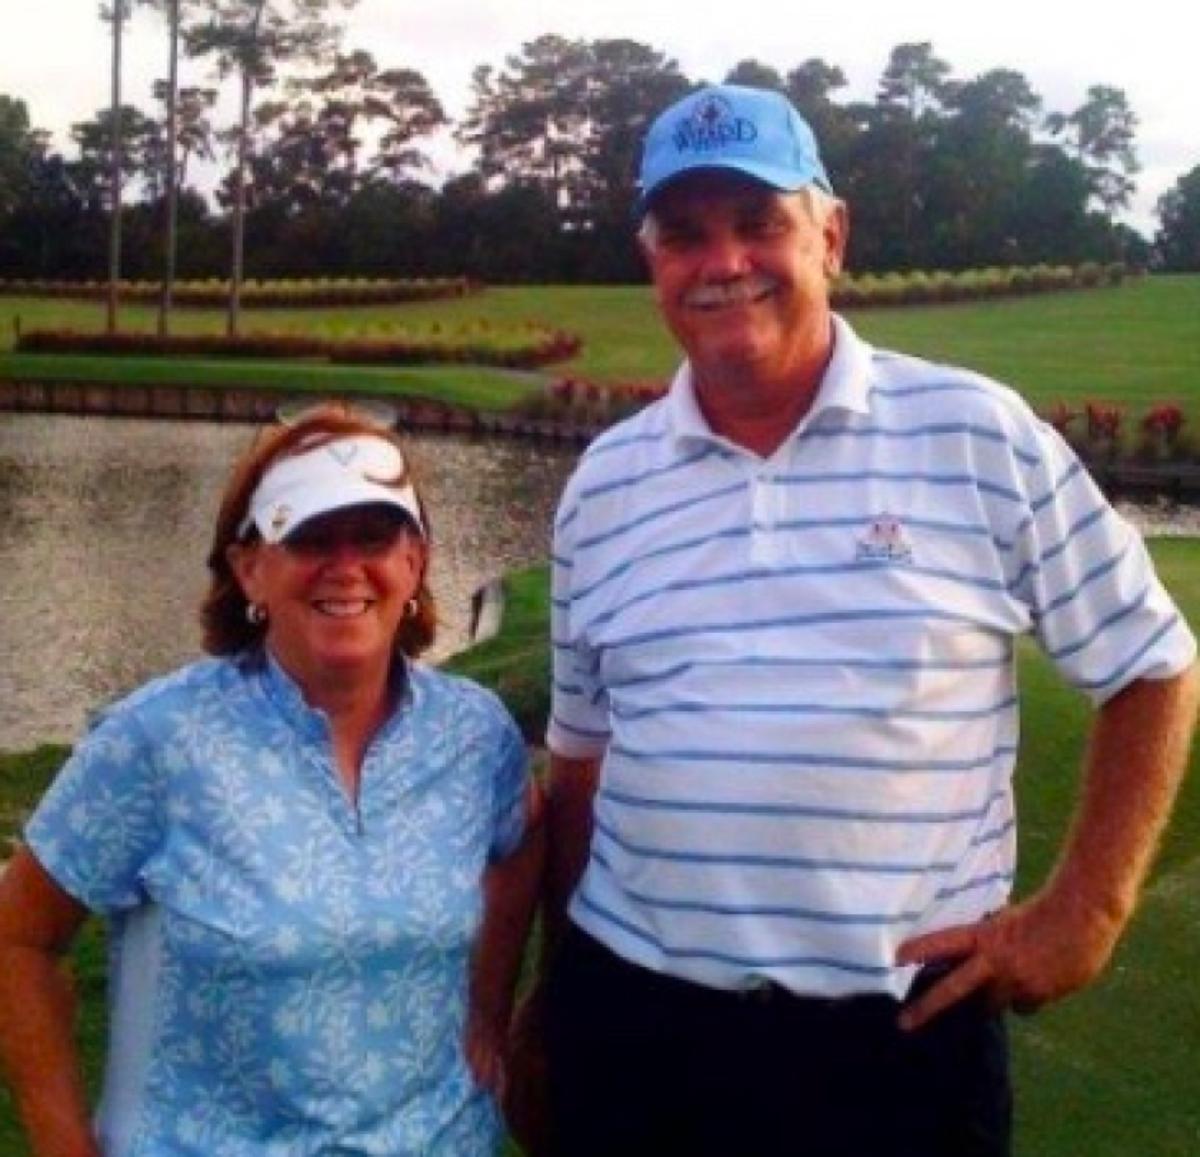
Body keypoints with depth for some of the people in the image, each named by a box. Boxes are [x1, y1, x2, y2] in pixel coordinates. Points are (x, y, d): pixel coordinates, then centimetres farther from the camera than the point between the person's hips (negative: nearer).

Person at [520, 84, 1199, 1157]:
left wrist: (1087, 908, -4)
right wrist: (561, 984, 14)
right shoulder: (604, 482, 4)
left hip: (900, 1027, -2)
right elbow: (583, 753, 12)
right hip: (634, 1013, 3)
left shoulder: (976, 435, -5)